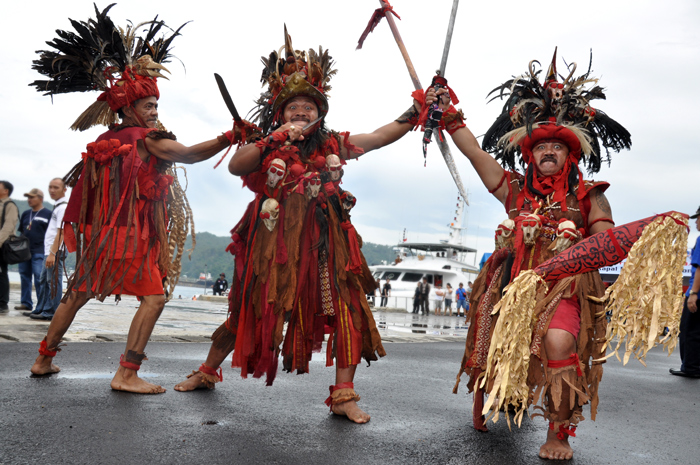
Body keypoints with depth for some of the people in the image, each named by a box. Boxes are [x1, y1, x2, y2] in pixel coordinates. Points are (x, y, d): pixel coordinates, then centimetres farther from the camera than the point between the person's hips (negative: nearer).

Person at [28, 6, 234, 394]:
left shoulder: (106, 141, 14)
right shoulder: (146, 139, -9)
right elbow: (190, 154, -16)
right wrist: (230, 136, -15)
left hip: (100, 232, 9)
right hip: (129, 234, -9)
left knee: (77, 293, 19)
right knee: (154, 296, -7)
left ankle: (43, 359, 31)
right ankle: (126, 373, -9)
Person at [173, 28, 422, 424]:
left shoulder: (334, 145, 9)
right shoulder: (270, 146, 3)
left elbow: (380, 137, 10)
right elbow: (235, 166, -13)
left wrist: (416, 113, 3)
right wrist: (271, 141, -21)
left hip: (324, 245, 2)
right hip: (274, 244, -1)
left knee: (347, 309, -10)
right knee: (248, 309, 10)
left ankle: (344, 394, 0)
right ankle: (208, 371, 33)